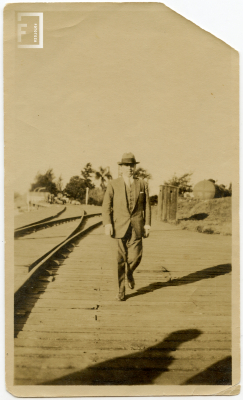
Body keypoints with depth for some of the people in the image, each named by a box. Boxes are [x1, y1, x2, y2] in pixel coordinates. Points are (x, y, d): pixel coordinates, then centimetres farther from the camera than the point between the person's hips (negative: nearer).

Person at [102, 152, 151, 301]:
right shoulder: (113, 184, 3)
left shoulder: (142, 184, 7)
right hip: (119, 227, -1)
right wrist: (107, 224, -11)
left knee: (135, 257, -3)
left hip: (136, 227, 1)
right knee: (120, 260, -1)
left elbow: (147, 205, 8)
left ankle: (130, 273, 32)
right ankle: (121, 291, 10)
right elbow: (106, 205, -1)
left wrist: (147, 224, 1)